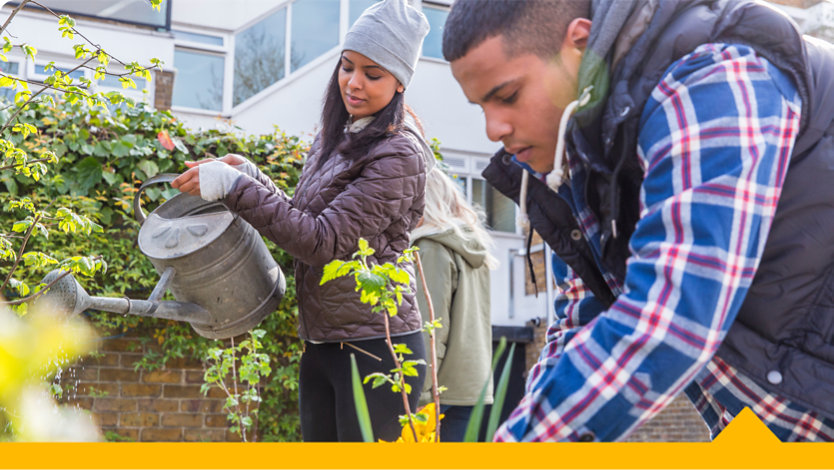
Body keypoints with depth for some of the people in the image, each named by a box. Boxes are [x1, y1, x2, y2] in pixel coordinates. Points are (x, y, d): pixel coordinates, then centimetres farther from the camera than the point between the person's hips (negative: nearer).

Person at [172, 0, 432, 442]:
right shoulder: (331, 139, 11)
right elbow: (305, 218, 19)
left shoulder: (399, 155, -15)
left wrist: (235, 185, -18)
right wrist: (250, 174, 5)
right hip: (320, 345, 8)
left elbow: (323, 241, -19)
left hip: (376, 347, -8)